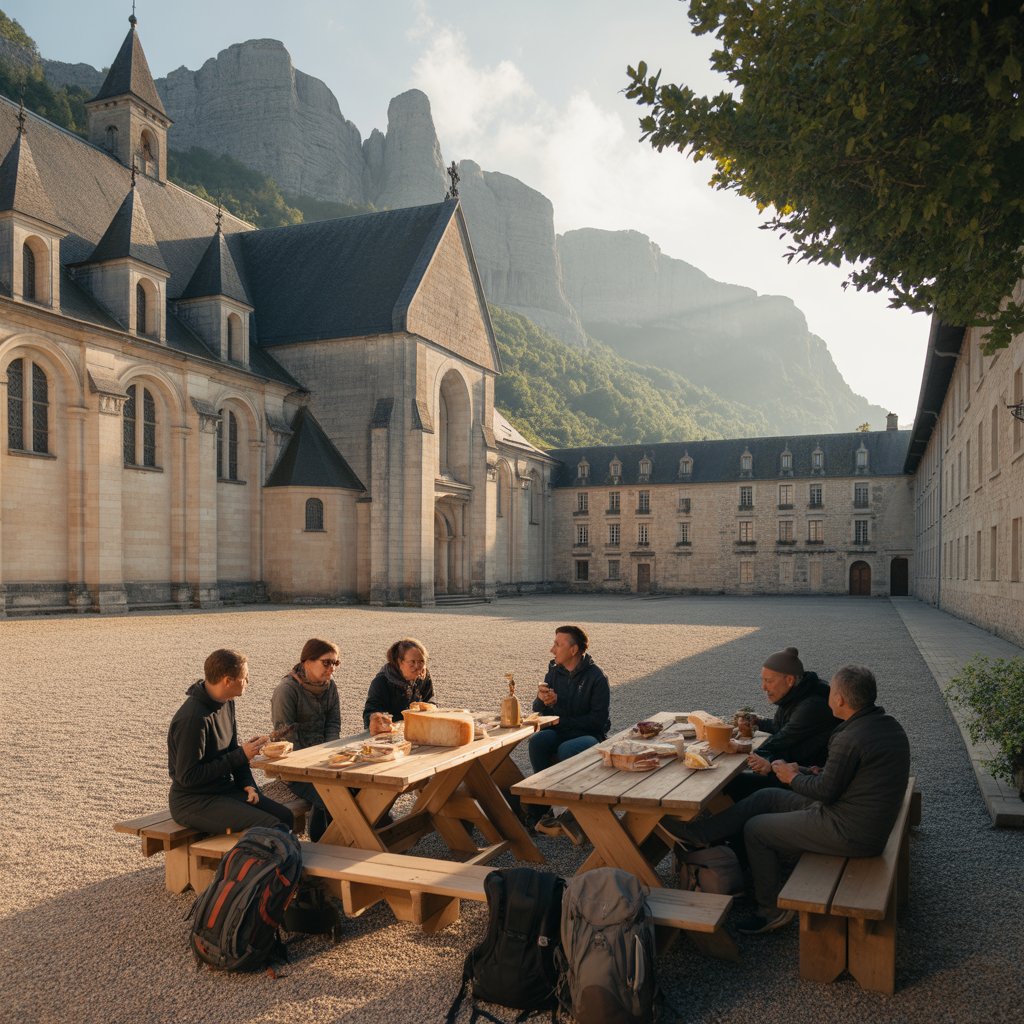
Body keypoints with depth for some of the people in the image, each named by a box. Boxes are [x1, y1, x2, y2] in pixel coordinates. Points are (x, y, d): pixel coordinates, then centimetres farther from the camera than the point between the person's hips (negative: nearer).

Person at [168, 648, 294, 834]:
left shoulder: (227, 703, 6)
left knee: (286, 817, -3)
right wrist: (241, 755, -19)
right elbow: (188, 777, -22)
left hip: (226, 790, 9)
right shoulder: (193, 718, -24)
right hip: (193, 802, -9)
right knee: (270, 826, -22)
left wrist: (248, 784, 0)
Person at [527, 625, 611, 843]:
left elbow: (598, 719, -13)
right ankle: (540, 812, -26)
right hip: (559, 733, 5)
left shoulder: (596, 677, -8)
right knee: (537, 740, -29)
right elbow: (539, 712, 10)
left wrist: (563, 721, -14)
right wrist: (542, 700, -14)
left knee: (567, 750, -38)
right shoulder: (554, 672, 8)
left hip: (588, 735, -4)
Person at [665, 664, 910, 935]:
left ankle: (772, 911, 23)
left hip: (849, 833, -10)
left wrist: (793, 777, -2)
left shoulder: (850, 739, -28)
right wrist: (818, 774, 10)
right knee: (765, 798, 13)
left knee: (755, 830, 6)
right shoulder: (887, 724, 3)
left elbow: (826, 792, -19)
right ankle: (698, 833, 21)